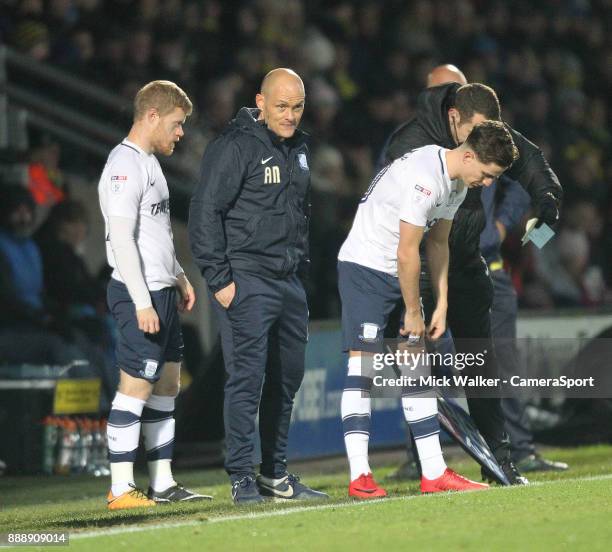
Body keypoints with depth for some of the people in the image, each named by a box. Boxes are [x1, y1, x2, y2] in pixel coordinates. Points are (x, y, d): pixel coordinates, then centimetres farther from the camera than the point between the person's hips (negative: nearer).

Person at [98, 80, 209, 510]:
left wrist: (178, 277, 24)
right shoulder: (126, 165, -14)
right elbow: (121, 237, -20)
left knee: (167, 385, 11)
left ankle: (163, 483, 16)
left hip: (161, 293, 10)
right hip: (140, 295, -10)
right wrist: (142, 301, -23)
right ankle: (121, 489, -8)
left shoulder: (149, 163, 18)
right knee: (136, 386, -9)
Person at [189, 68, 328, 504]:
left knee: (288, 378, 11)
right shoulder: (235, 147, -11)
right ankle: (243, 479, -6)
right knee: (247, 377, -10)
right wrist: (219, 279, -16)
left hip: (290, 281, 8)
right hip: (247, 281, -8)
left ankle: (276, 474, 21)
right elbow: (206, 212, -14)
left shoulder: (299, 149, 15)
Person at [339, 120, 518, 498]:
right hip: (364, 268, -10)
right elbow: (407, 254, -24)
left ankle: (434, 473, 6)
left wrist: (441, 306, 9)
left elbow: (438, 244, 13)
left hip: (400, 274, 10)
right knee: (362, 363, -13)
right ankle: (359, 477, -15)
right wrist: (413, 313, -14)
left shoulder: (457, 183, 5)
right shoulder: (424, 178, -27)